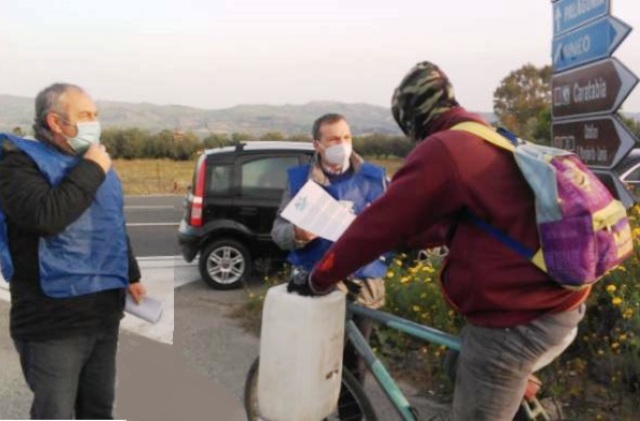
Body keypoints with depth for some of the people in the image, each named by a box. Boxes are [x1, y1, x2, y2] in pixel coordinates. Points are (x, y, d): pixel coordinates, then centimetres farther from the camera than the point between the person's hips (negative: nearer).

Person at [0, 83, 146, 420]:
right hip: (53, 320, -7)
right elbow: (45, 215, -31)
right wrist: (90, 171, -21)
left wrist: (131, 274, 29)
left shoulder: (94, 161, 13)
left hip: (104, 312, 7)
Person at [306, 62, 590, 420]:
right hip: (558, 302, 9)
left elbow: (378, 222, -11)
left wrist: (320, 278, 0)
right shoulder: (494, 141, 14)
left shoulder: (443, 149, -15)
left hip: (516, 317, -9)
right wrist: (395, 240, 28)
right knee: (467, 371, 28)